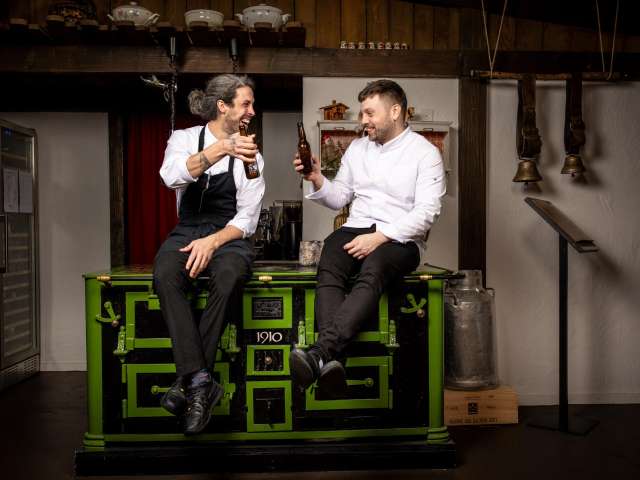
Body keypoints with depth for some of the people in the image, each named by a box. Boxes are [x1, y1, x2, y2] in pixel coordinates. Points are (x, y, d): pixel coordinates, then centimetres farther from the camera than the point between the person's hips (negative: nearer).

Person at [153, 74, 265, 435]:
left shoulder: (250, 155, 8)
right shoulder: (185, 138, 6)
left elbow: (247, 220, 1)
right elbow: (172, 175, -18)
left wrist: (212, 242, -17)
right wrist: (220, 149, -31)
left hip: (228, 236, 0)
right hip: (187, 231, 0)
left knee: (229, 278, -35)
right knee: (165, 275, -34)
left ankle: (188, 381, -25)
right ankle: (201, 381, -35)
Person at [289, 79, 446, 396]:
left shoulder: (425, 153, 2)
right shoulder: (357, 148, 19)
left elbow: (426, 212, -9)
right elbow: (339, 198, 20)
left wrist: (380, 237, -20)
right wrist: (318, 180, 0)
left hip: (400, 238, -4)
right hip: (356, 228, 4)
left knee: (372, 272, -38)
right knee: (328, 270, -31)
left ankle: (320, 352, -52)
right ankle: (331, 360, -47)